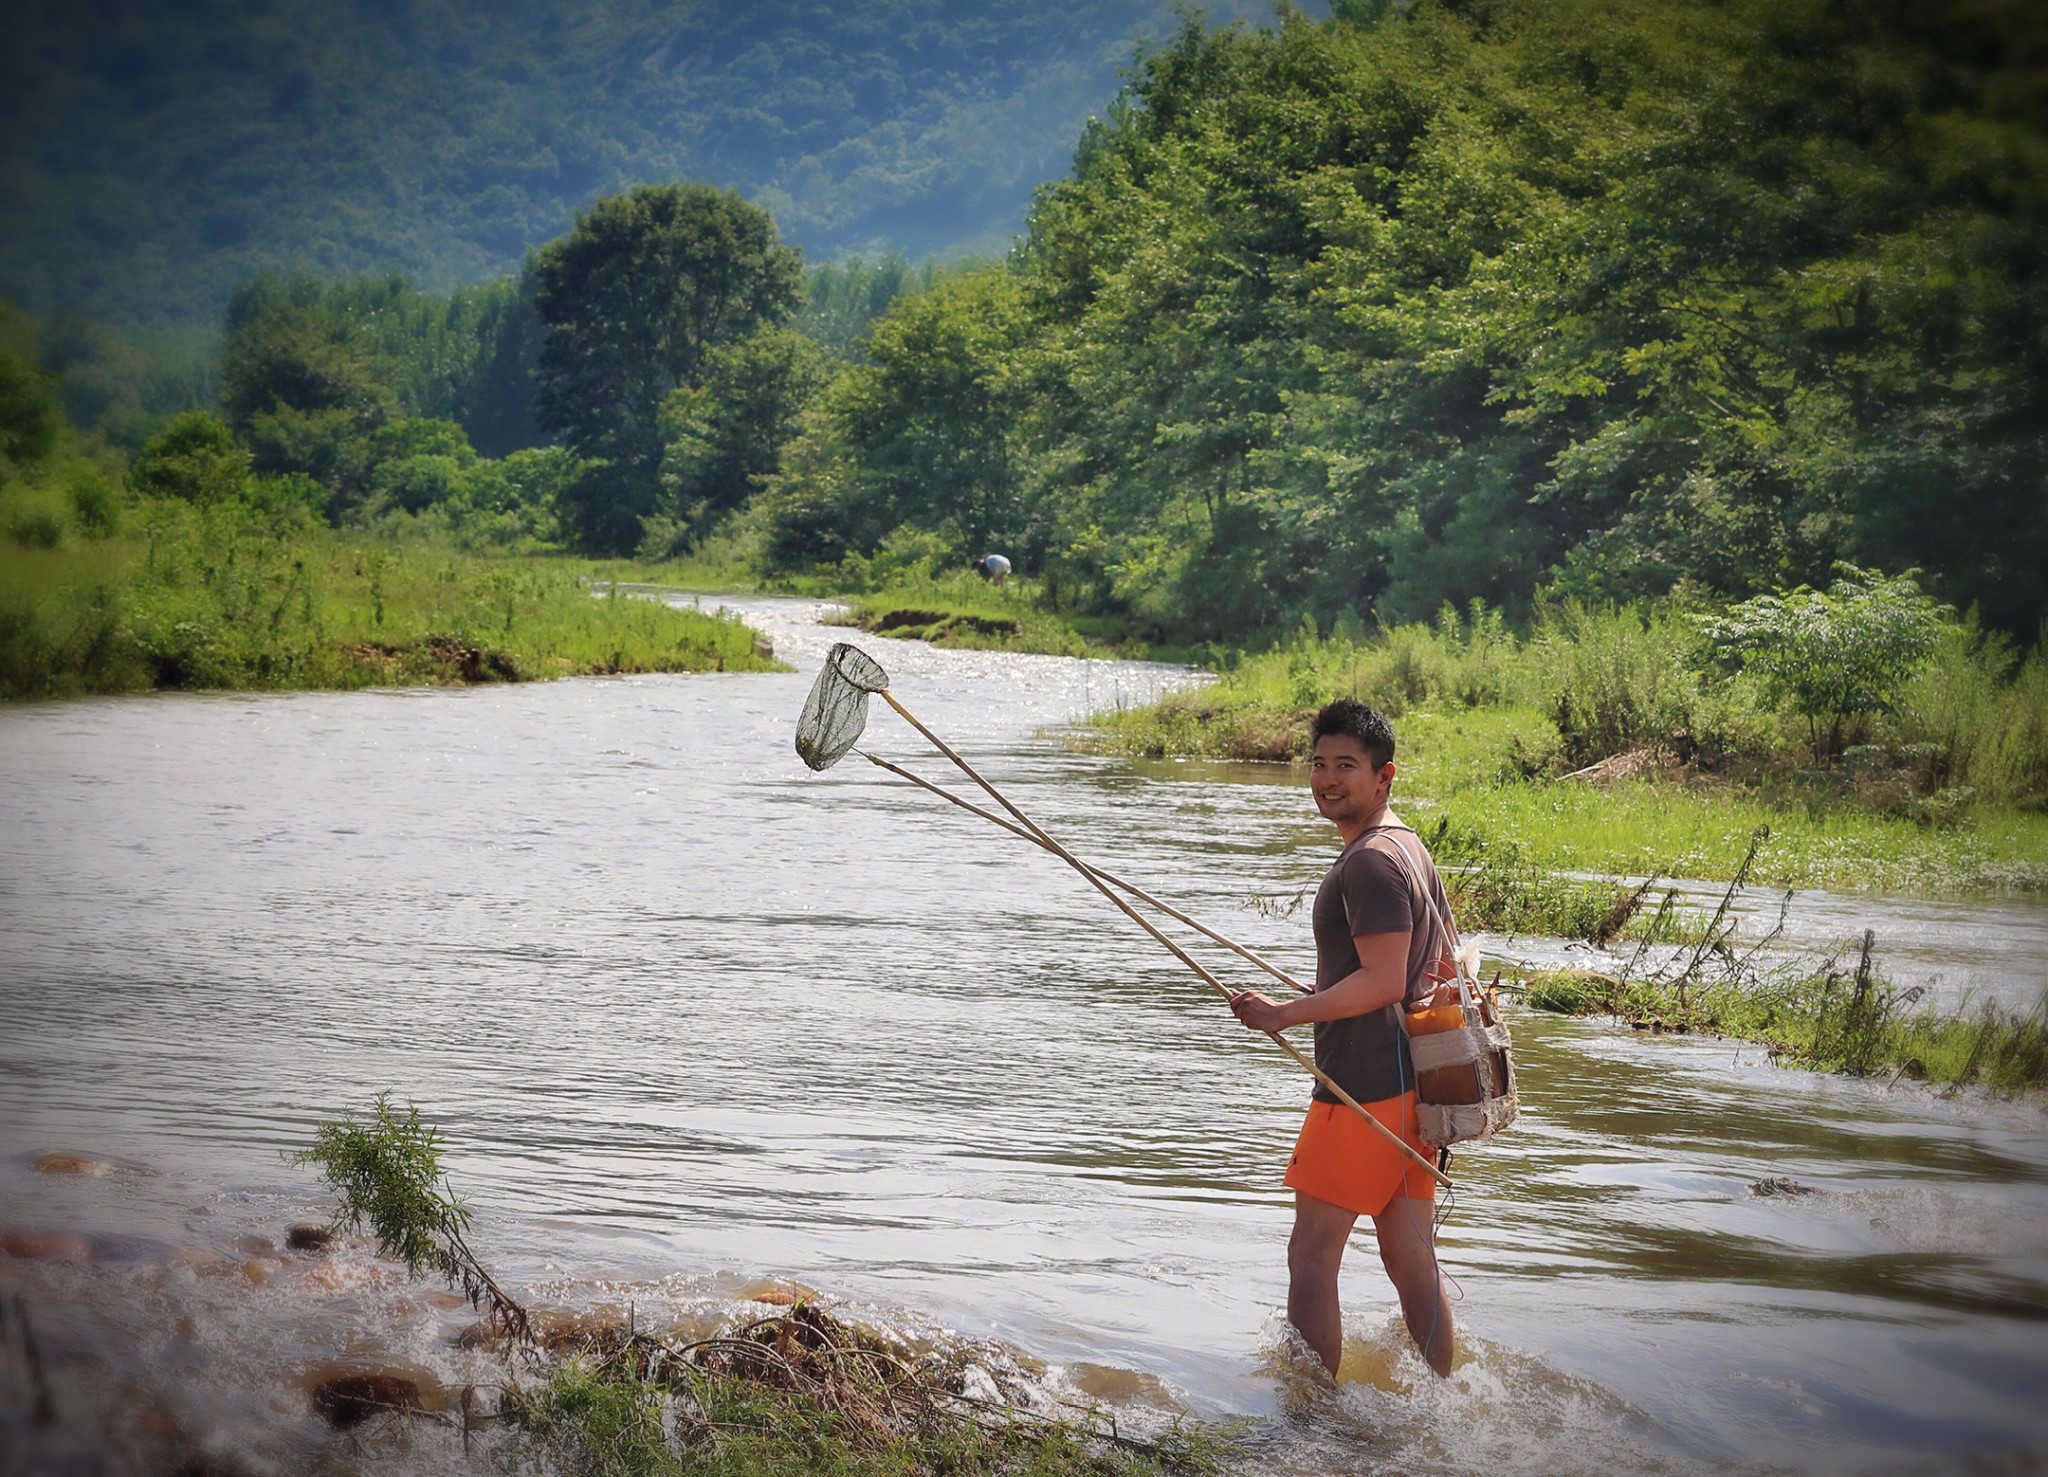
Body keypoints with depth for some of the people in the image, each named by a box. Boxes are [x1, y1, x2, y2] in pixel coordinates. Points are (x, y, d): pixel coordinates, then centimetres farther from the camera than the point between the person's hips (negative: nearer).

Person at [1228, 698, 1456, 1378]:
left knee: (1312, 1254, -3)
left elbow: (1384, 981, -23)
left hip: (1364, 1089, -10)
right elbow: (1441, 967, 24)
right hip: (1410, 1084, 10)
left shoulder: (1369, 862, -16)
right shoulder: (1411, 848, 16)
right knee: (1411, 1261, 12)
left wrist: (1287, 1013, -21)